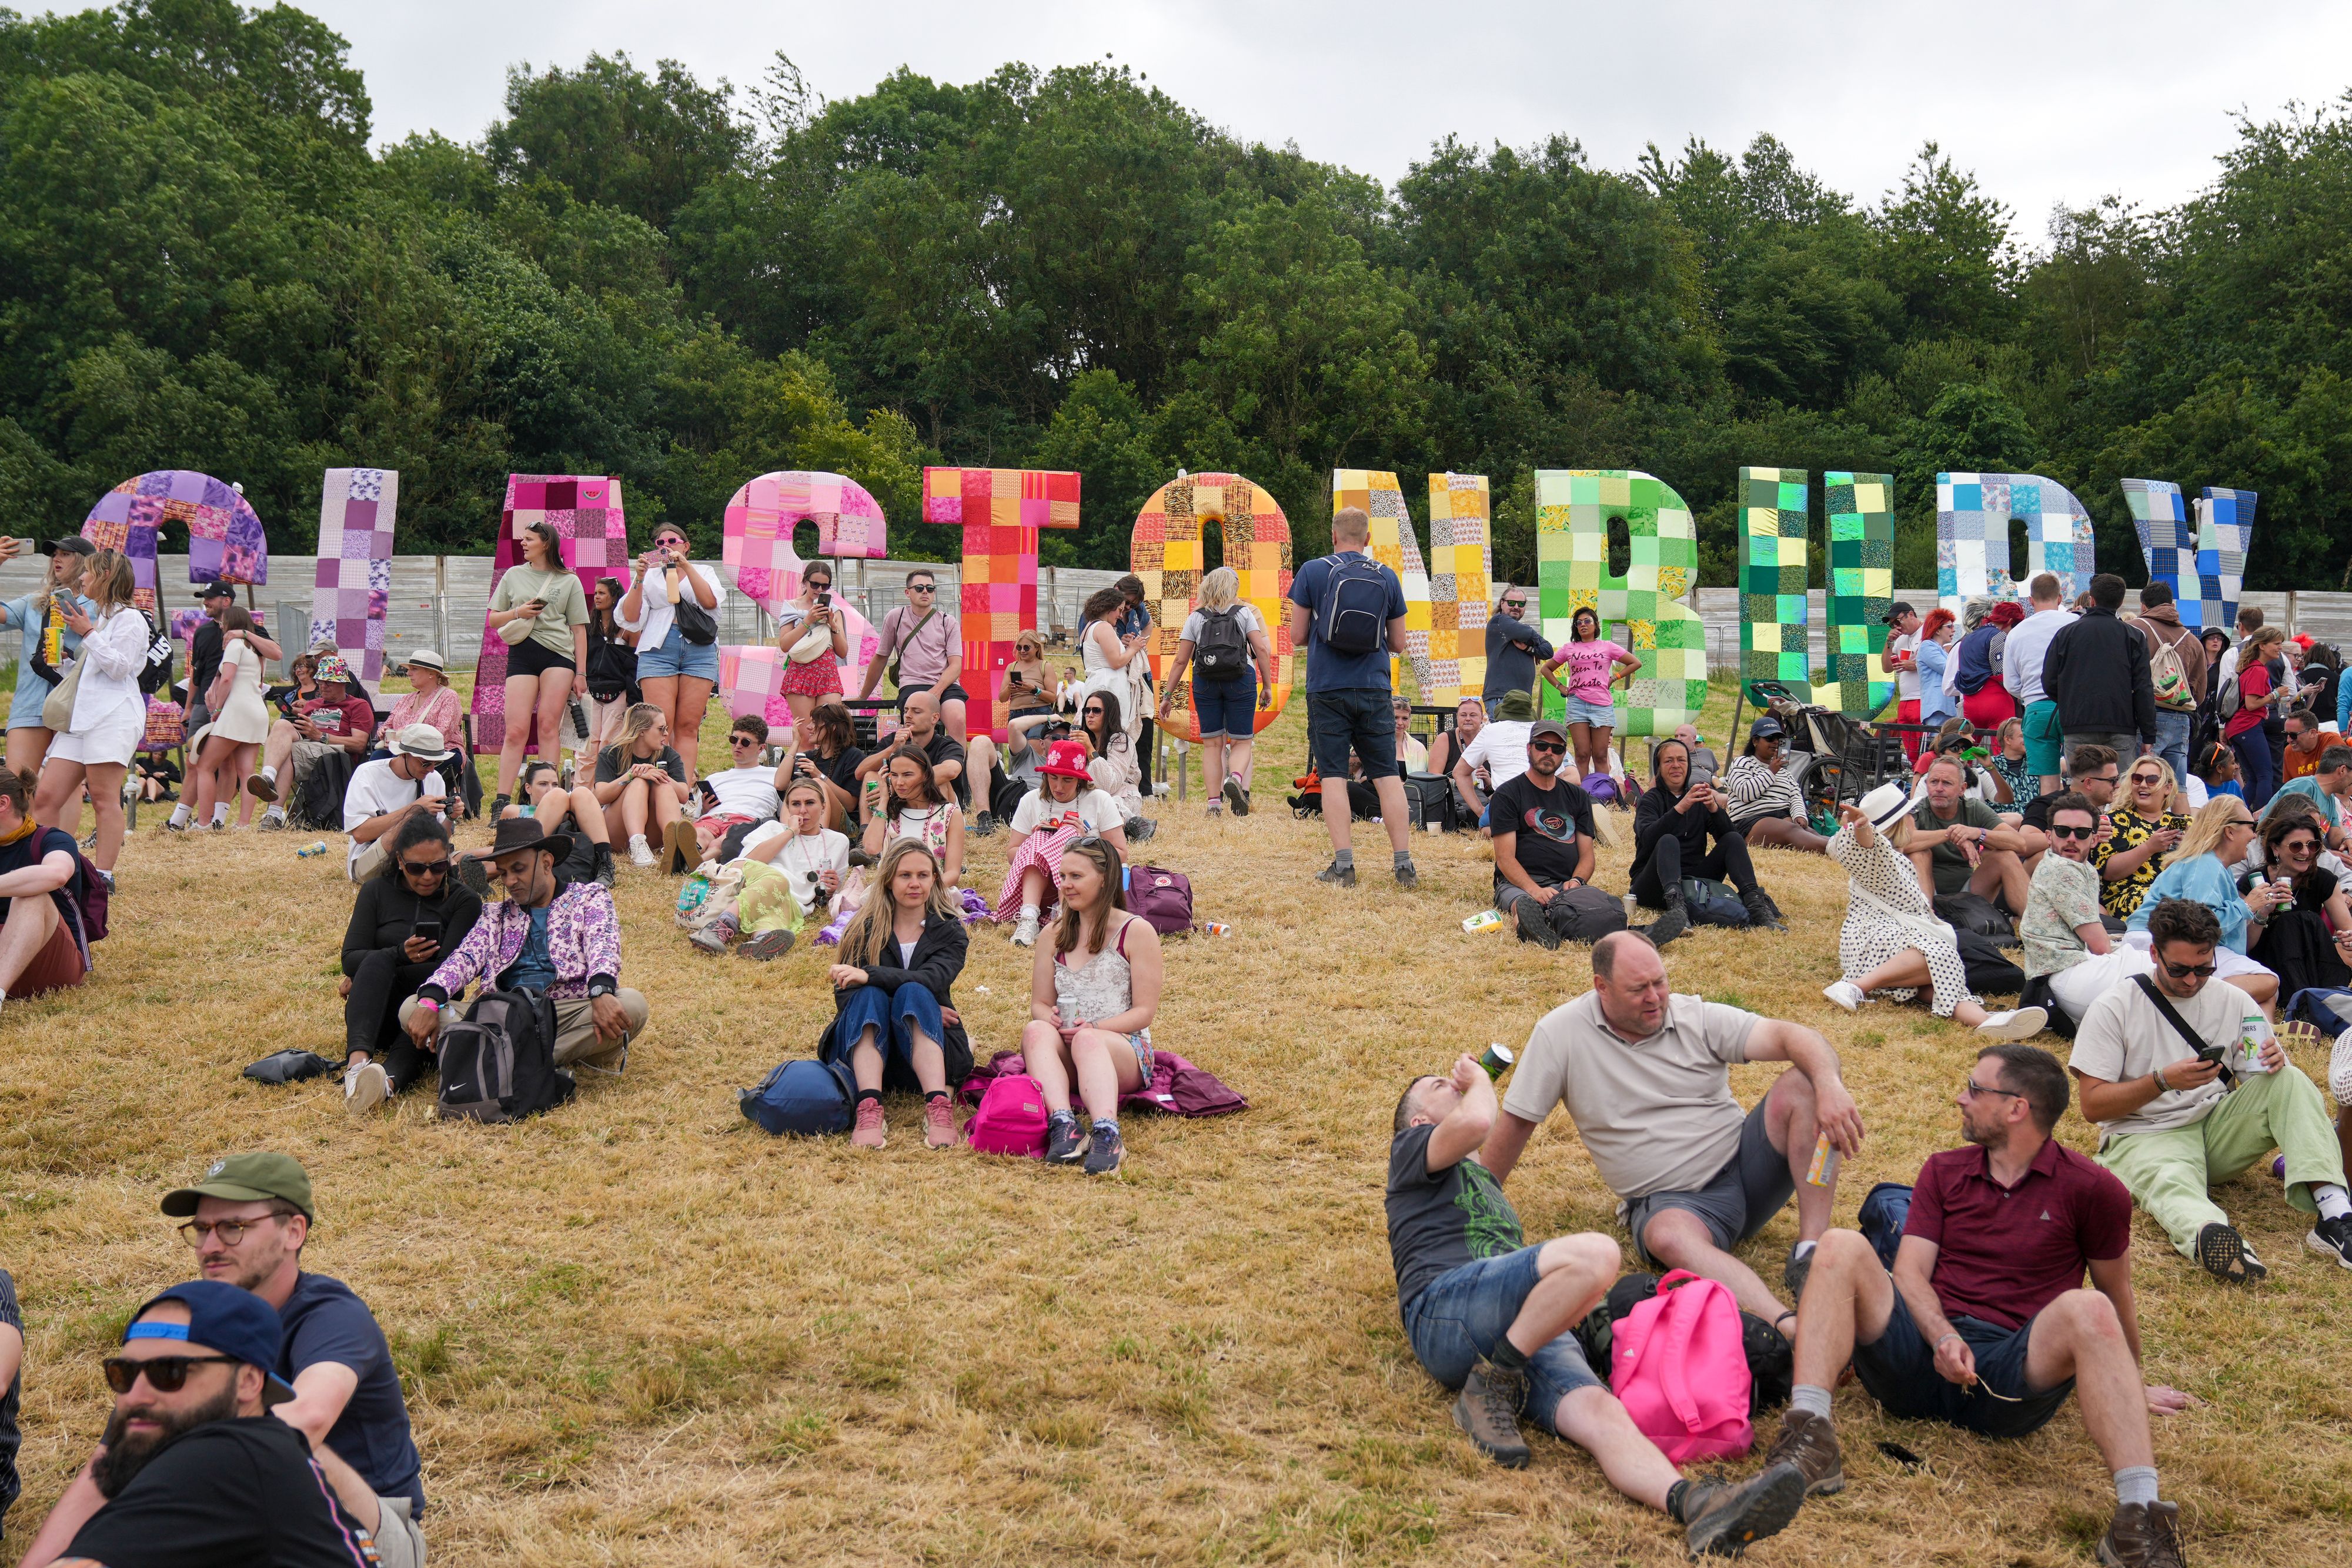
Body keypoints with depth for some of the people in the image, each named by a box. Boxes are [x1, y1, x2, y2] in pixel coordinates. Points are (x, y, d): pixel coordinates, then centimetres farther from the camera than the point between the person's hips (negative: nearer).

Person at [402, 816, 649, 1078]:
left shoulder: (589, 896, 13)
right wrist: (429, 1000, -15)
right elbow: (465, 958, 7)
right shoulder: (496, 914, 24)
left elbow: (602, 945, -7)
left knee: (632, 1005, -32)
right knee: (412, 1009, -18)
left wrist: (602, 993, -30)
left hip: (570, 1014, -3)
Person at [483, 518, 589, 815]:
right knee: (516, 729, -8)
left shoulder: (568, 581, 11)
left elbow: (579, 629, 11)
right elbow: (493, 621, 18)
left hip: (559, 654, -1)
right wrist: (518, 613, -3)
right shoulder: (513, 575, 16)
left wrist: (581, 672, 5)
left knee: (548, 725, -7)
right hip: (522, 654, 1)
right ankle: (501, 802, -8)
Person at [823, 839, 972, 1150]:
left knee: (913, 993, -29)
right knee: (870, 995, -29)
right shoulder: (864, 929, 7)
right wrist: (920, 1009, -16)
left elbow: (932, 980, -16)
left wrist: (870, 976, -31)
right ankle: (869, 1108, -48)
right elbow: (844, 997, -7)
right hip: (866, 1047, 0)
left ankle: (939, 1107, -47)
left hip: (926, 1050, 0)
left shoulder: (949, 932, 7)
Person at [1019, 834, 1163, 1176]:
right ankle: (1063, 1124, -52)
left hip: (1125, 1050, -4)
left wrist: (1095, 1028, -18)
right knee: (1035, 1030, -31)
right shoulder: (1055, 935, 17)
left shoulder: (1137, 931, 3)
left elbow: (1144, 1011, -2)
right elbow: (1039, 1003, 14)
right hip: (1064, 1053, 4)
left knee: (1087, 1041, -38)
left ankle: (1107, 1135, -62)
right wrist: (1049, 1017, -11)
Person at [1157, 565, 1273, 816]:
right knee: (1242, 741, 5)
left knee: (1212, 743, 8)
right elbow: (1263, 650, -3)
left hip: (1205, 682, 1)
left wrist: (1168, 696, 10)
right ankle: (1235, 778, -25)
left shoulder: (1196, 617, 8)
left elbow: (1181, 661, 6)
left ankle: (1214, 802, 1)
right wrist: (1267, 686, 3)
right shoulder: (1245, 612, 6)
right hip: (1241, 680, -1)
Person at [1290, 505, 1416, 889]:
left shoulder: (1313, 572, -2)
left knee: (1333, 775, 1)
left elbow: (1297, 637, -1)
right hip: (1374, 689, 2)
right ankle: (1404, 864, 3)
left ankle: (1344, 865, -4)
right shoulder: (1387, 577, 5)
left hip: (1327, 689, -2)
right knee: (1387, 775, 5)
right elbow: (1398, 643, 10)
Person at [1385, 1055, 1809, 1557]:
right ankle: (1489, 1388, -20)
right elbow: (1475, 1122, -3)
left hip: (1529, 1333, 6)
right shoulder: (1410, 1149, 21)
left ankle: (1694, 1506, -53)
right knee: (1595, 1253, -29)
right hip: (1445, 1312, -6)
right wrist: (1479, 1080, 19)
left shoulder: (1487, 1187, 43)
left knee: (1601, 1414, -26)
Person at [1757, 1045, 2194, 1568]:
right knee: (1841, 1247, -21)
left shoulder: (2092, 1190, 7)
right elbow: (1909, 1272, 7)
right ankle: (1809, 1439, -38)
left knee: (2087, 1309, -32)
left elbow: (2118, 1296, 16)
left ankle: (2137, 1515, -43)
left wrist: (2130, 1387, 24)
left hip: (2012, 1373, -3)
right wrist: (1943, 1337, -12)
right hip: (1923, 1353, 3)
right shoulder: (1943, 1172, 17)